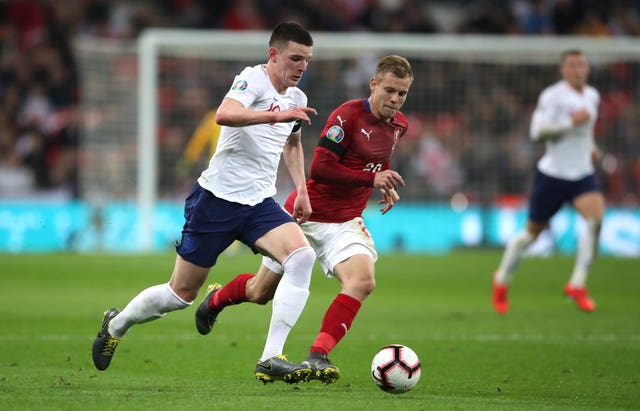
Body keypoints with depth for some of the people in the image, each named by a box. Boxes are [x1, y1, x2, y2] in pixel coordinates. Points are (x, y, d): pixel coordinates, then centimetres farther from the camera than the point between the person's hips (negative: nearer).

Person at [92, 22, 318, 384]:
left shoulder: (296, 98, 11)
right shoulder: (253, 79, -13)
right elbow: (225, 114, -36)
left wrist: (302, 190, 22)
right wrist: (275, 114, -44)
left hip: (259, 203, 6)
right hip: (217, 199, -6)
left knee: (302, 256, -22)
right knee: (182, 293, 4)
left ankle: (272, 358, -23)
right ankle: (116, 325, 34)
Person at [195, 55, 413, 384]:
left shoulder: (399, 125, 4)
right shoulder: (349, 115, -19)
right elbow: (320, 167, -25)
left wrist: (386, 185, 5)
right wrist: (372, 179, -26)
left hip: (345, 221, 5)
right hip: (306, 215, -5)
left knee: (363, 280, -27)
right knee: (261, 292, 11)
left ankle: (317, 356, -25)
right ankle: (216, 298, 46)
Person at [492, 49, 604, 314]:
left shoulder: (593, 96, 10)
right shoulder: (552, 96, -12)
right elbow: (537, 131, -21)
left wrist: (589, 145, 14)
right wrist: (571, 122, -25)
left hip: (582, 173, 5)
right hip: (552, 173, -5)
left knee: (596, 217, -23)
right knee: (533, 231, 6)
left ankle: (577, 285, -16)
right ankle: (502, 280, 30)